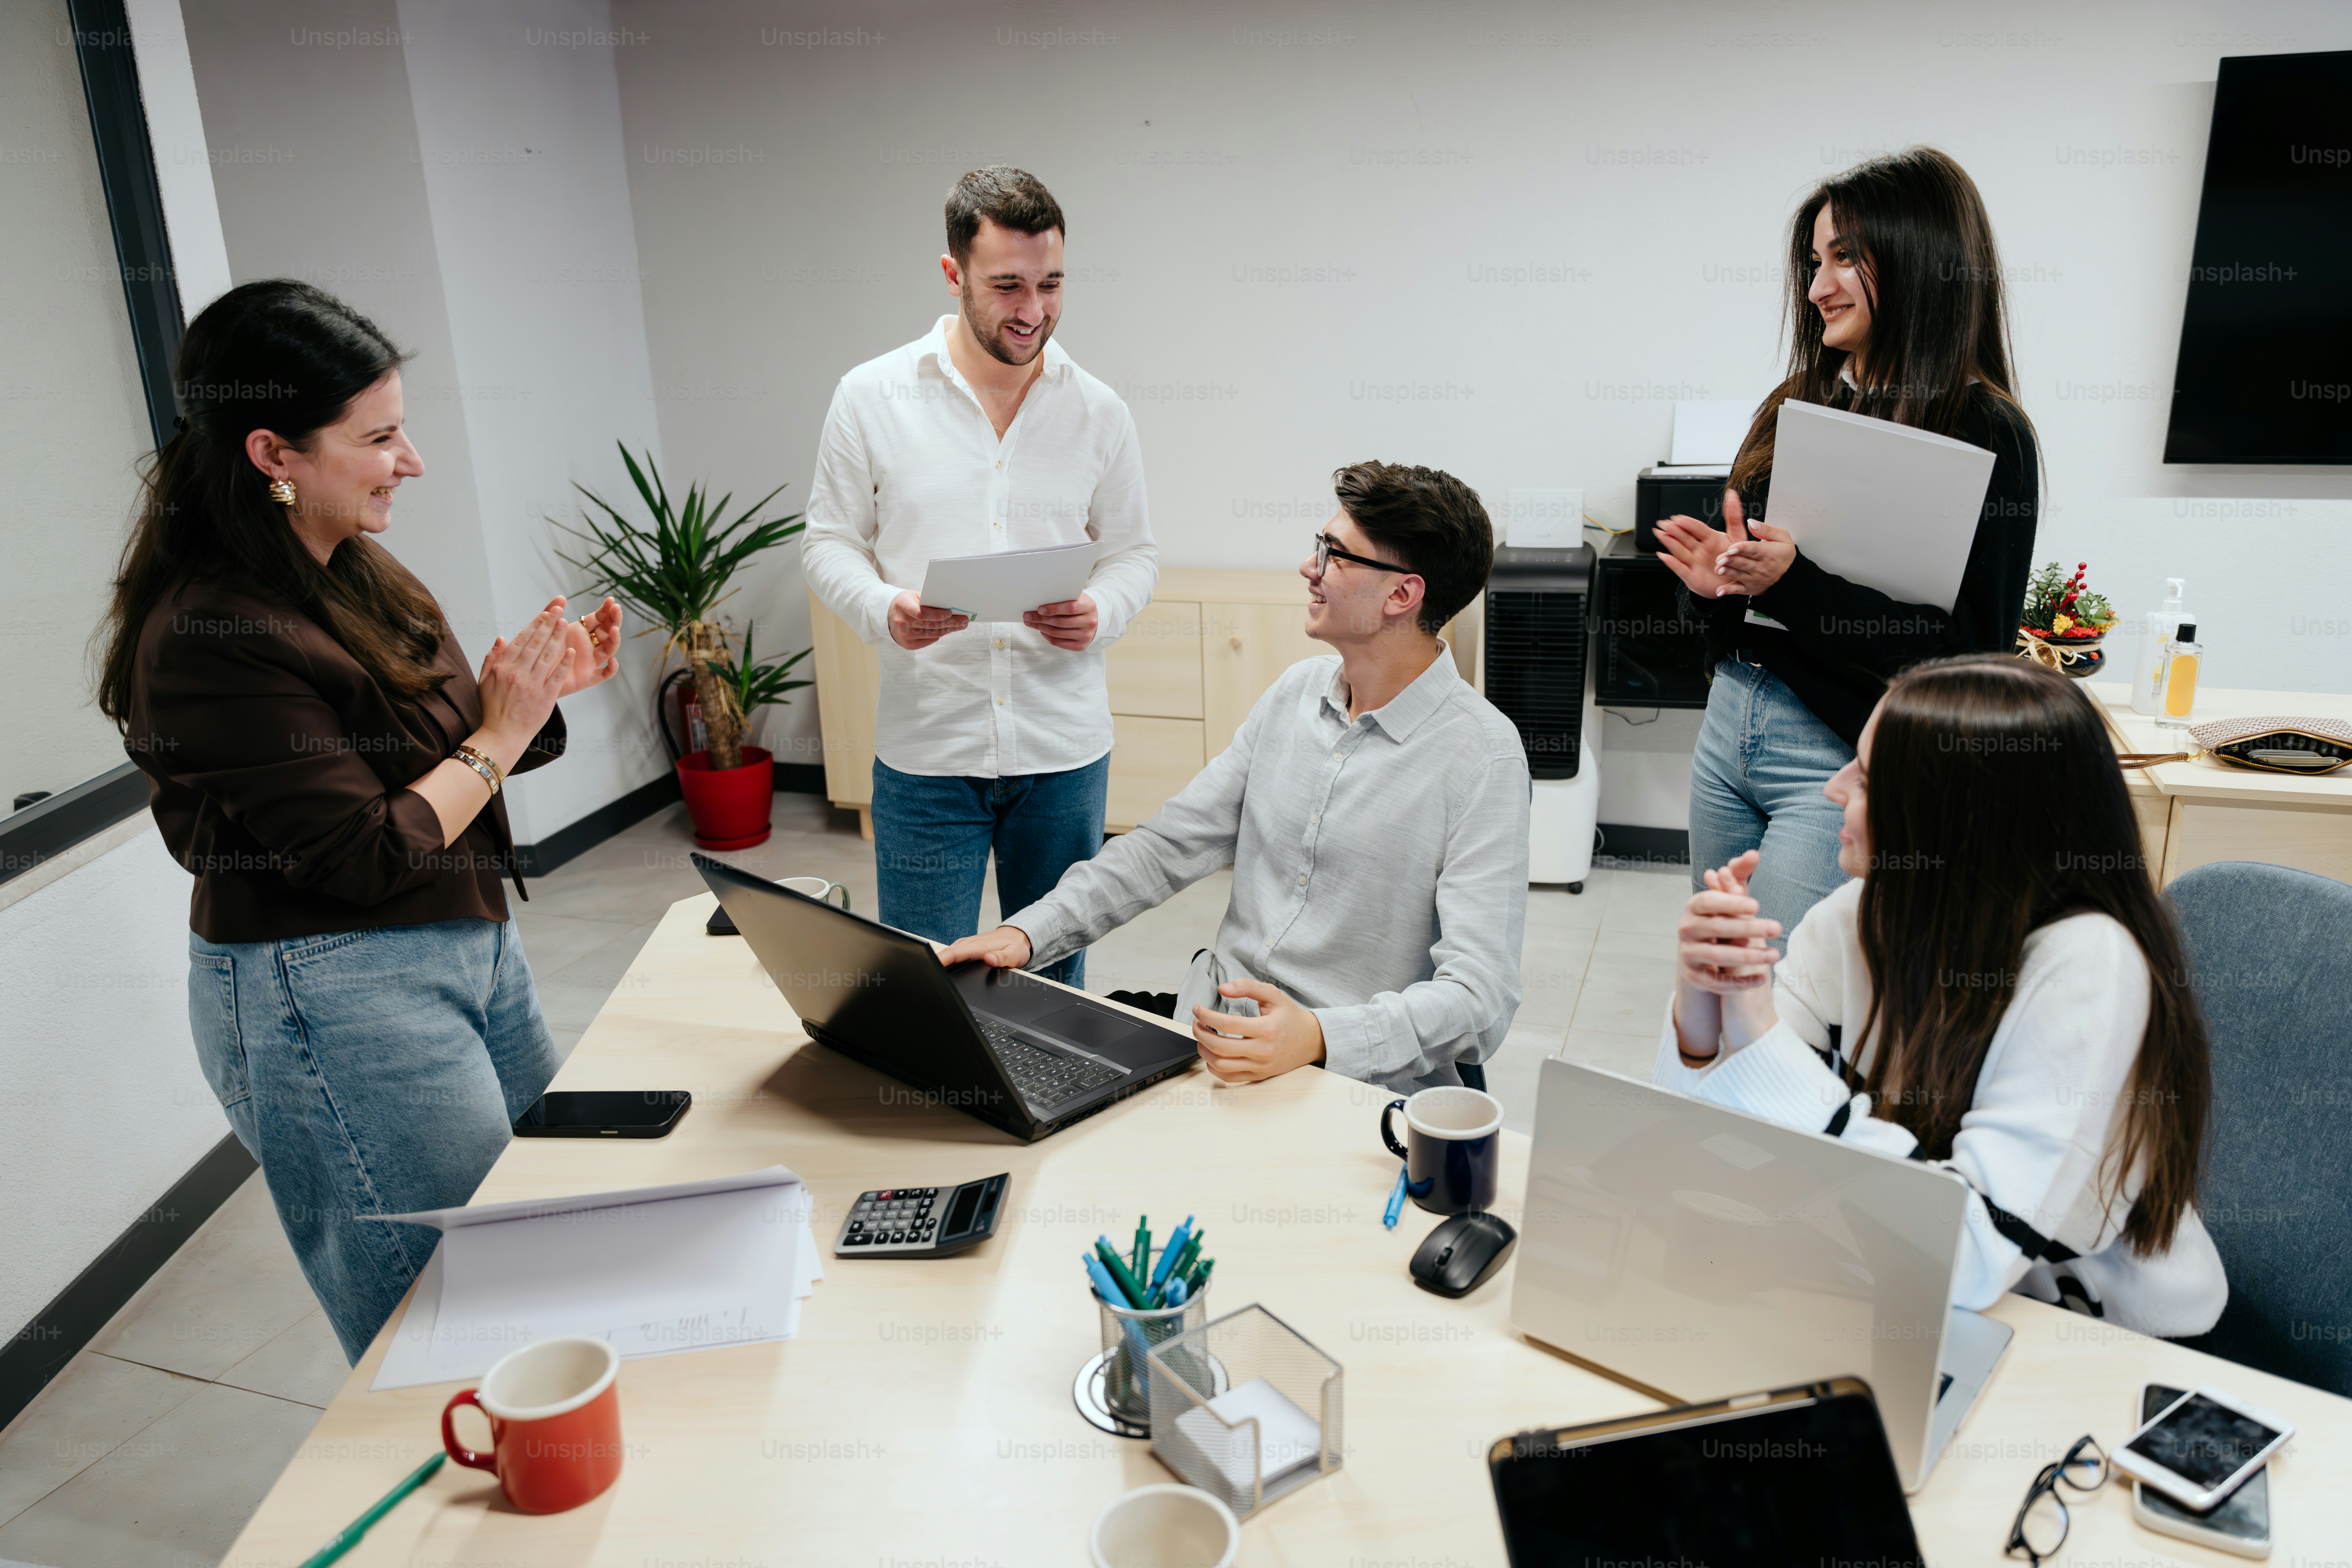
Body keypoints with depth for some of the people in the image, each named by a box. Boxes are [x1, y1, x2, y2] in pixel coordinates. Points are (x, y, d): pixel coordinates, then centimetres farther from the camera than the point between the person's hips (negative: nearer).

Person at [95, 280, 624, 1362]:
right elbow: (372, 855, -20)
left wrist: (541, 686, -1)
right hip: (334, 996, -9)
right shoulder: (215, 635, -21)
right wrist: (502, 732, -13)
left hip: (467, 941, 9)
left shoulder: (356, 571, 5)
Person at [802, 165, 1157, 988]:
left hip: (1065, 748, 2)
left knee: (1055, 977, 14)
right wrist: (885, 610, -17)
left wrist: (1102, 612, -13)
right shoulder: (871, 396, -2)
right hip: (925, 747, -1)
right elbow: (831, 542, 4)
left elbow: (1132, 551, 9)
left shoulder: (1099, 412, 3)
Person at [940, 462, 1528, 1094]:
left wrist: (1319, 1037, -36)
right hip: (1210, 1027, 7)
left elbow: (1480, 995, -20)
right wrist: (1028, 931, -3)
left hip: (1352, 1079, -6)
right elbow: (1170, 843, 10)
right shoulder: (1297, 690, 8)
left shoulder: (1483, 755, -14)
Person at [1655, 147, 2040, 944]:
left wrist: (1794, 583, -23)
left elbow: (1972, 654, -16)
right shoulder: (1799, 403, 10)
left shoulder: (1983, 432, -10)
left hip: (1842, 757, -7)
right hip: (1730, 719, 7)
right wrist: (1714, 579, -4)